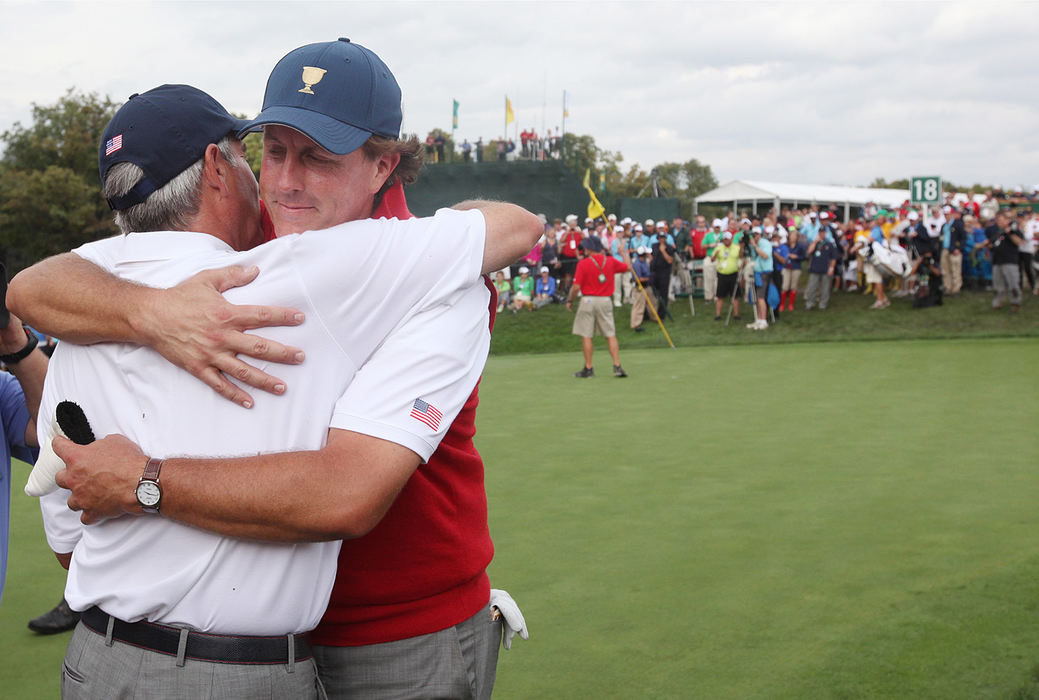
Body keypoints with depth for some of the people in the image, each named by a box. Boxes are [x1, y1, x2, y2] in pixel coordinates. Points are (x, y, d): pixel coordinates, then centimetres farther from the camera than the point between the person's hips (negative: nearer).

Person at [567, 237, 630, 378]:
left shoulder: (583, 263, -10)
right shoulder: (610, 261, 3)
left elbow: (576, 287, -12)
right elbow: (628, 266, 20)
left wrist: (570, 300, 4)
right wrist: (625, 253, 39)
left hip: (588, 300, -4)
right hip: (605, 301, 4)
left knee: (586, 336, 3)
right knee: (611, 335, 7)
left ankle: (588, 369, 5)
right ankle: (617, 366, 0)